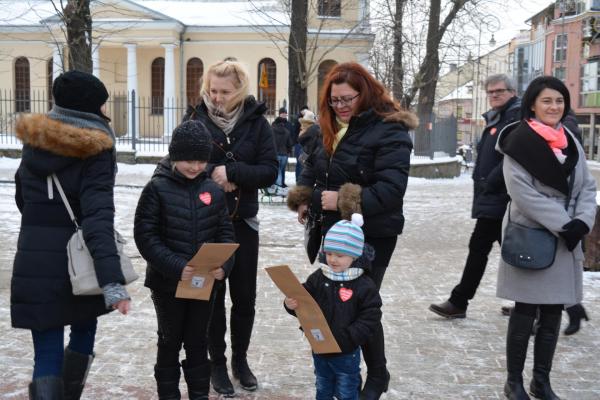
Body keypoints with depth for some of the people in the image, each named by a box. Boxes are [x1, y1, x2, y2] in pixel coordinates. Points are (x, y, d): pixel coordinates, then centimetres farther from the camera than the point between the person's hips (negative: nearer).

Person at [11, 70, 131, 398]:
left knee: (46, 353, 6)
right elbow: (98, 217, -25)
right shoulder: (95, 151, -13)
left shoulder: (33, 142, 5)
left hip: (34, 263, 3)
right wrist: (112, 279, -31)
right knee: (83, 331, 23)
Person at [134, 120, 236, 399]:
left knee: (198, 342, 17)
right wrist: (176, 267, -24)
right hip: (167, 282, -3)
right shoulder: (157, 188, -11)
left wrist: (224, 265, -15)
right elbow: (145, 236, -15)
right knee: (170, 342, 14)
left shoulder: (213, 190, 1)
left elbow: (225, 232, 3)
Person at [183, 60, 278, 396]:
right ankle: (218, 362, 24)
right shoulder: (196, 118, -3)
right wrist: (212, 174, -20)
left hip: (243, 220, 1)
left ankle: (240, 358, 30)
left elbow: (270, 171, -9)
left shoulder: (256, 121, -4)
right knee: (213, 295, 9)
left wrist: (231, 172, -21)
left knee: (244, 296, 10)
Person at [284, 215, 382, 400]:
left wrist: (344, 338, -25)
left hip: (346, 354, -4)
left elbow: (370, 319, -17)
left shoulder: (364, 285, -15)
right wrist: (291, 304, -22)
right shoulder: (318, 277, -4)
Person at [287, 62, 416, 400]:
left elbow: (392, 188, -25)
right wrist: (303, 199, 8)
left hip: (372, 236, -7)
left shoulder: (388, 130, -16)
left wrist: (345, 200, -26)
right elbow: (313, 167, 23)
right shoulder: (333, 128, 11)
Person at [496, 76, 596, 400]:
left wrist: (582, 221, -9)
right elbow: (524, 193, -16)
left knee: (552, 314, 11)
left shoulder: (571, 142, 11)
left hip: (566, 242, 6)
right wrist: (565, 224, -17)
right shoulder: (518, 142, -9)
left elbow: (587, 187, 9)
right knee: (525, 313, 2)